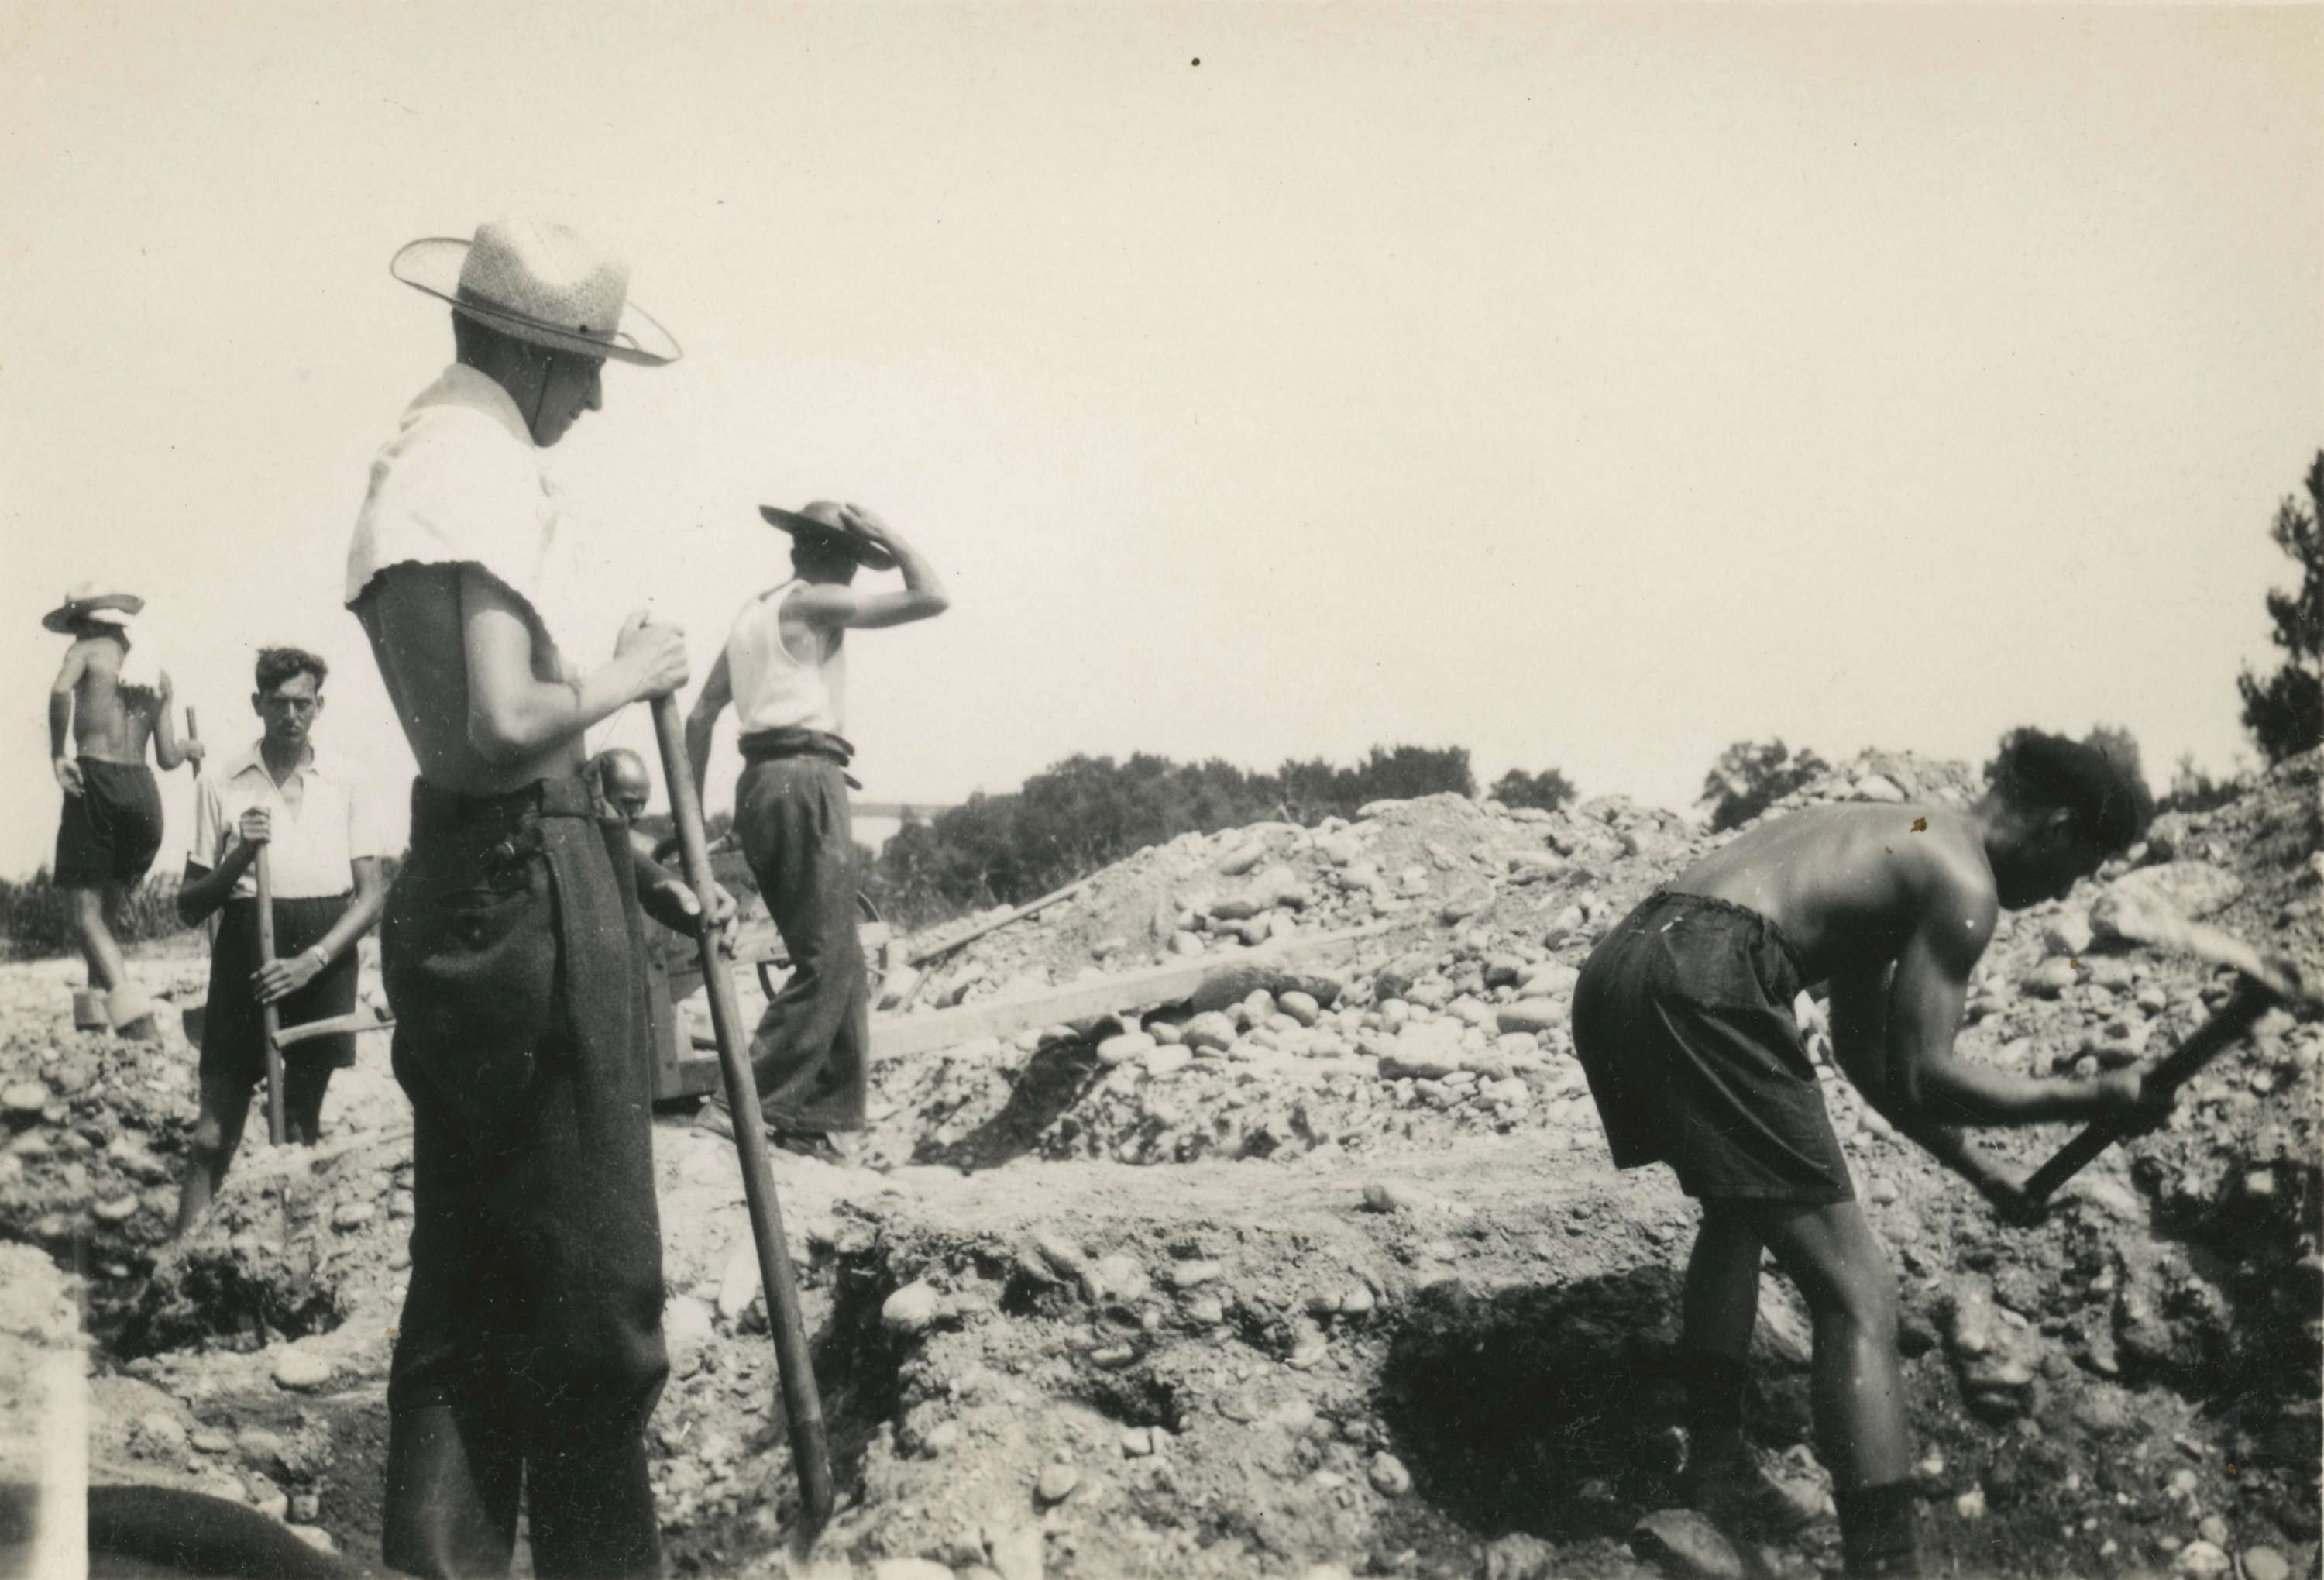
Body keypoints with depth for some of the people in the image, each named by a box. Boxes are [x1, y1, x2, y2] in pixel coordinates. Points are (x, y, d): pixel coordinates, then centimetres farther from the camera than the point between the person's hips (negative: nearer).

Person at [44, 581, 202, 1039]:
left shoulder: (87, 651, 6)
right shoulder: (158, 672, 18)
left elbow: (61, 691, -18)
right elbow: (167, 758, 11)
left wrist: (57, 752, -10)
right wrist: (189, 749, 33)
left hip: (96, 782, -5)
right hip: (143, 791, 5)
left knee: (86, 912, -6)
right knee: (101, 907, 19)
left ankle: (139, 1025, -25)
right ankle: (93, 1017, 10)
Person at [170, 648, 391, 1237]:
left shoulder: (346, 788, 4)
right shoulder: (221, 786, 3)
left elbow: (372, 895, 0)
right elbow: (189, 907, 4)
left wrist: (312, 960, -13)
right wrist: (239, 857, -14)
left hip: (323, 962, 1)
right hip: (245, 956, -1)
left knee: (304, 1128, 9)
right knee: (216, 1129, -6)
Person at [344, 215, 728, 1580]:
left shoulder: (415, 460, 19)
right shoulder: (489, 469, -13)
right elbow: (506, 727, -25)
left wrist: (639, 873, 19)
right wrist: (632, 677, -7)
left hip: (458, 891, 10)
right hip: (530, 900, -10)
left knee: (467, 1284, 14)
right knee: (591, 1284, -2)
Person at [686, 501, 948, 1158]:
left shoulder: (753, 612, 21)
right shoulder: (816, 603, -3)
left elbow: (701, 713, 19)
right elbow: (931, 597, -9)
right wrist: (886, 534, 3)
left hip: (759, 783, 9)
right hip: (805, 778, -9)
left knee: (838, 958, 13)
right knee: (825, 961, -9)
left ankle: (823, 1112, 12)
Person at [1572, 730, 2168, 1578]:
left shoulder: (1892, 838, 31)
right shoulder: (1963, 882, 3)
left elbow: (1867, 1054, 37)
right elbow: (1922, 1077, -2)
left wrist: (1977, 1168, 40)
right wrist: (2093, 1099, 8)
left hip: (1614, 964, 10)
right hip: (1702, 987, -10)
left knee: (1741, 1211, 33)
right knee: (1856, 1294, -4)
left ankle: (1716, 1466, 39)